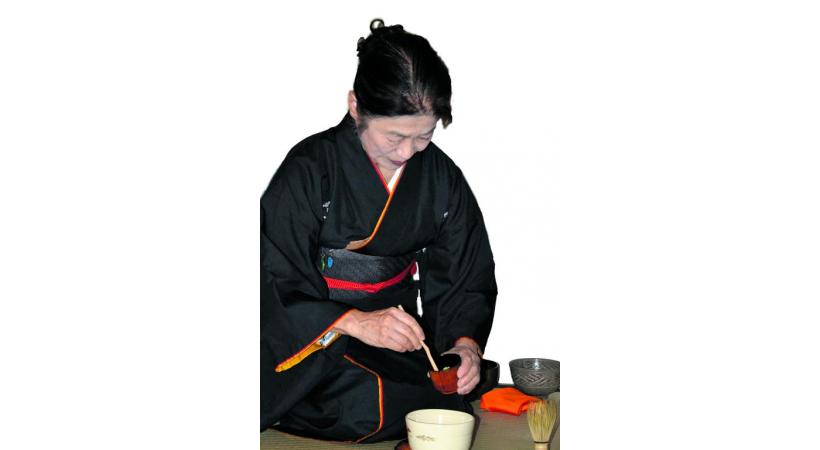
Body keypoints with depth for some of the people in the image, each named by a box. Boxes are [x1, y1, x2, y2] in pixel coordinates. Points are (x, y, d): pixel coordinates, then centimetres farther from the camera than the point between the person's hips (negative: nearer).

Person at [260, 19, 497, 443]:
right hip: (315, 344, -3)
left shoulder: (442, 178, 2)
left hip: (397, 338, 3)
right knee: (373, 407, -27)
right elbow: (277, 285, -14)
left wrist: (466, 342, -16)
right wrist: (355, 323, -29)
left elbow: (467, 280, 5)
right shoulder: (309, 169, -12)